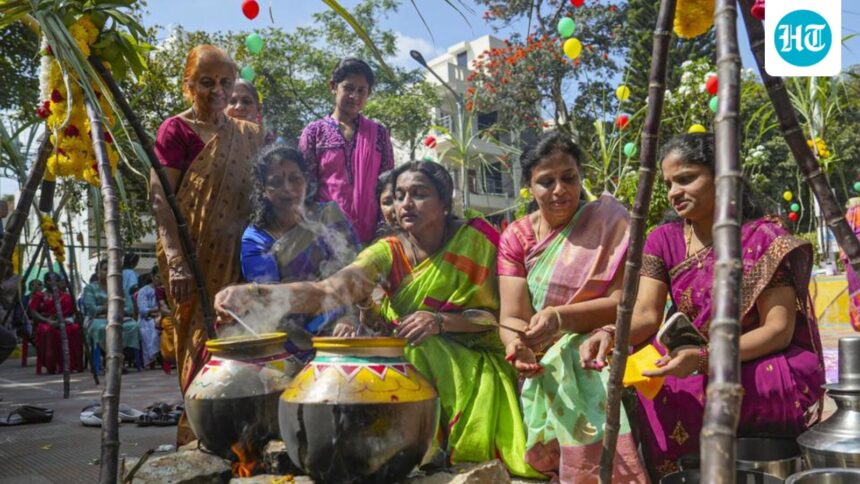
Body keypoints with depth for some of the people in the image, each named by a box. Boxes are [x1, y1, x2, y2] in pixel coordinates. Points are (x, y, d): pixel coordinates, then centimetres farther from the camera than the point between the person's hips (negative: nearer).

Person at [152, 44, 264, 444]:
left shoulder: (248, 135, 14)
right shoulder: (176, 130, 0)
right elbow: (159, 199, -7)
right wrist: (175, 261, -17)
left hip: (240, 258, 4)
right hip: (197, 260, -4)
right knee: (203, 345, -2)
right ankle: (196, 437, 10)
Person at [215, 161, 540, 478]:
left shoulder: (476, 241, -9)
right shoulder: (388, 253, -9)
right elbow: (328, 291, -26)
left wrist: (441, 321, -24)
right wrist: (252, 295, -44)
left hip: (473, 360, -1)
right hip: (410, 358, 1)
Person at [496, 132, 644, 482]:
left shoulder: (609, 221, -3)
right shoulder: (516, 237, 4)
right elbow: (512, 317, -5)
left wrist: (561, 317, -29)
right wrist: (518, 347, -30)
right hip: (546, 362, 2)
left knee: (590, 384, -33)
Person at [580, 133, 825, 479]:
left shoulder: (764, 238, -12)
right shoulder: (664, 240, 2)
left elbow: (778, 331, -16)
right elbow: (646, 315, -8)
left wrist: (704, 358, -32)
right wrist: (610, 335, -31)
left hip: (775, 377, -5)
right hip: (696, 371, 5)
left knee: (648, 397, -26)